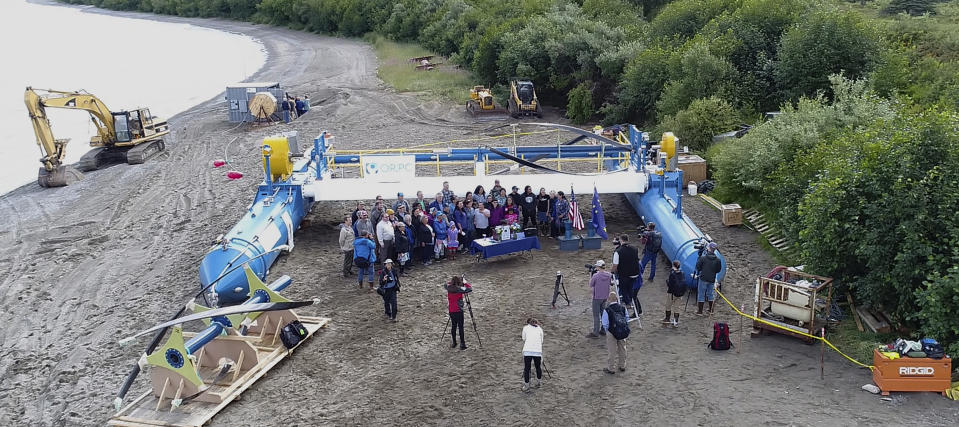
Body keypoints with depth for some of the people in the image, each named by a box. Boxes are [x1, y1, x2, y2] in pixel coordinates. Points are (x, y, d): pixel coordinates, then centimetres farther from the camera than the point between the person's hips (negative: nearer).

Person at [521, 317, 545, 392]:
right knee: (538, 367, 20)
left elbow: (524, 340, 16)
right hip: (538, 351, 2)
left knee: (526, 369, 7)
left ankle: (526, 386, 12)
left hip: (527, 351, -2)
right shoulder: (540, 329, 18)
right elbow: (541, 342, 16)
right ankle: (539, 382, 36)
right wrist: (541, 356, 21)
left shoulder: (525, 328, 15)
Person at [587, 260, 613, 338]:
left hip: (597, 298, -6)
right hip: (605, 297, 6)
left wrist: (591, 277, 1)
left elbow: (590, 285, -10)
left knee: (596, 315, 0)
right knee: (603, 313, 18)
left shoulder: (595, 276, -21)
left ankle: (595, 333, 1)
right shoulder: (609, 275, -4)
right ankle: (603, 330, 23)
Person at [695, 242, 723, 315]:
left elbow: (698, 268, -6)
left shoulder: (703, 258, -14)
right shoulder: (717, 260, -6)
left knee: (701, 294, 5)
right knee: (710, 294, 17)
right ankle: (711, 310, 25)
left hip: (703, 279, -3)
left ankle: (700, 311, 6)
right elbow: (718, 270, 4)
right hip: (712, 279, 3)